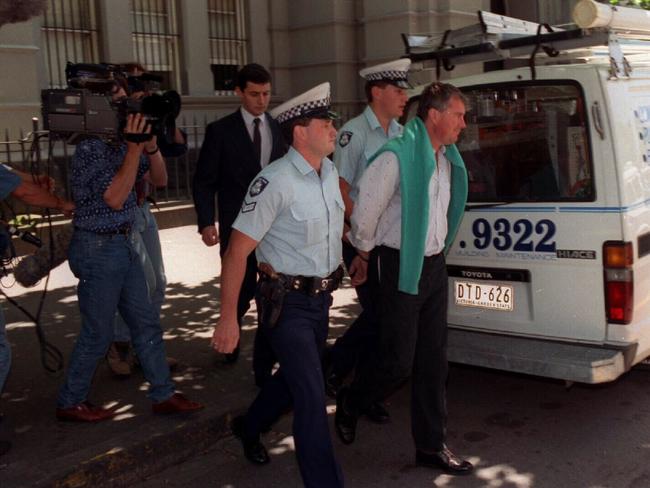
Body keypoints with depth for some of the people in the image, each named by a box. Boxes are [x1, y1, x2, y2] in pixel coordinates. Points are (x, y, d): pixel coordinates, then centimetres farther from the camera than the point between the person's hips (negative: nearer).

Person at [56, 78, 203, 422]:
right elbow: (115, 197, -24)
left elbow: (159, 179, 9)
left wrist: (150, 145, -9)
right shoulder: (90, 149, -17)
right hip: (98, 249, -8)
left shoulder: (121, 143, 6)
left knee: (147, 323, 11)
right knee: (98, 333, 3)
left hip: (124, 244, 8)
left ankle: (163, 395, 21)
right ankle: (70, 403, 22)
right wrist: (135, 146, -24)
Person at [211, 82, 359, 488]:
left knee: (296, 378, 24)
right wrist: (228, 319, -20)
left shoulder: (330, 172, 3)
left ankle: (250, 427, 50)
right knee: (312, 397, -6)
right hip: (288, 303, -8)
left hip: (321, 298, 8)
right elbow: (237, 252, -20)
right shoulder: (276, 182, -21)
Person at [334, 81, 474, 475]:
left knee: (434, 360, 11)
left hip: (435, 265, 8)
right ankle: (349, 404, 29)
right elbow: (365, 213, -15)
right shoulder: (398, 157, -20)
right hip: (400, 268, -7)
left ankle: (432, 445, 22)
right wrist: (366, 252, -1)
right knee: (398, 362, 0)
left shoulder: (448, 158, 6)